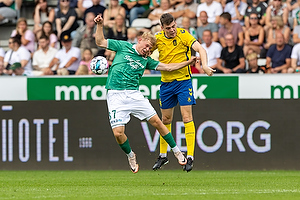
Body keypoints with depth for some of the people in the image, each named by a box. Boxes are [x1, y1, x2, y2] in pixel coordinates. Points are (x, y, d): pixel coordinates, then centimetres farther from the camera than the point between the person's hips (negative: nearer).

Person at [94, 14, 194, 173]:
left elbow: (167, 67, 15)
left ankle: (176, 151, 14)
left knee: (156, 121, -1)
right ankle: (130, 156, 16)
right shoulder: (123, 46, 7)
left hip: (134, 94, 3)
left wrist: (188, 63, 9)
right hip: (115, 95, -3)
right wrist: (100, 25, -7)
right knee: (118, 133, -13)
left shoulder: (146, 60, 15)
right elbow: (100, 42, 7)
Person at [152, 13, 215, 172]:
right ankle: (162, 156, 25)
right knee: (166, 119, 12)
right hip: (166, 82, 4)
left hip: (183, 80, -4)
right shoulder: (158, 38, -1)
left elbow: (200, 49, -22)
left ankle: (190, 156, -11)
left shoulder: (183, 35, -12)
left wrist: (205, 65, -40)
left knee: (187, 118, -11)